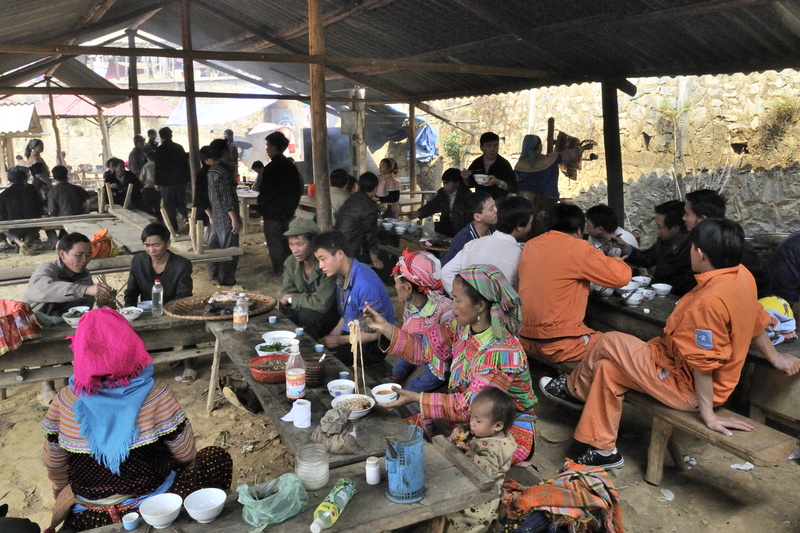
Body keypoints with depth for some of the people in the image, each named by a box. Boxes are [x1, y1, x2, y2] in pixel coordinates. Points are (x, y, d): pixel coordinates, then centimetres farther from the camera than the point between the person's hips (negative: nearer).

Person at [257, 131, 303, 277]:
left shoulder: (271, 168, -19)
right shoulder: (290, 165, 6)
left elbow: (267, 192, -18)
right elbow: (298, 188, 12)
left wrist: (261, 204, 1)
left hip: (273, 212, -8)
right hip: (287, 210, 8)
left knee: (274, 243, 1)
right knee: (284, 241, 18)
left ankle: (280, 272, 5)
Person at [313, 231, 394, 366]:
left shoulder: (365, 284, -25)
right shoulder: (342, 276, 1)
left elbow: (374, 333, -19)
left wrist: (339, 340, -12)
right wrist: (330, 337, -2)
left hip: (372, 346, -8)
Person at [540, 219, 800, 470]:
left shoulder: (709, 300, -34)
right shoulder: (742, 275, -5)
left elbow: (703, 363, -28)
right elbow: (757, 321, 11)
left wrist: (708, 414, -20)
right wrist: (775, 357, 25)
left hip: (688, 385, -9)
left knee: (609, 343, 0)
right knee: (607, 368, 12)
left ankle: (574, 389, 27)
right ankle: (603, 450, 21)